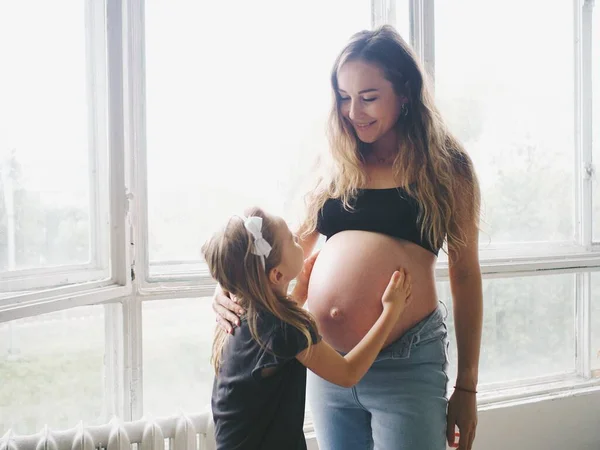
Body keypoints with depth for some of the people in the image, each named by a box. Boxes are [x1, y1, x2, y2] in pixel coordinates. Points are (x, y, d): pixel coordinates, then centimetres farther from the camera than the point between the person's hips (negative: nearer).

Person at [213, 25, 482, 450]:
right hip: (325, 362, 4)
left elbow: (465, 276, 2)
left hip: (406, 366, -4)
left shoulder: (443, 165, 1)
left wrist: (466, 387, 2)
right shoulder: (337, 167, 10)